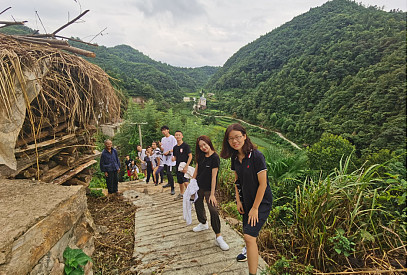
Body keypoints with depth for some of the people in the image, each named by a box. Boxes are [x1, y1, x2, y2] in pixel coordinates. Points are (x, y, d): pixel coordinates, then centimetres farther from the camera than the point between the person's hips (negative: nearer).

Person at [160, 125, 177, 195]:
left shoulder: (172, 138, -6)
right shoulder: (163, 139, 15)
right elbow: (162, 149, 12)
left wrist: (168, 151, -21)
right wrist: (160, 146, -8)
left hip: (170, 157, -7)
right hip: (165, 157, 7)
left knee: (169, 172, -13)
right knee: (166, 171, 18)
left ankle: (172, 189, -8)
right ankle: (169, 183, 40)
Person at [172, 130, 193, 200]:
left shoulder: (185, 145, -10)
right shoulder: (175, 147, 9)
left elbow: (190, 156, -13)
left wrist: (186, 166, -18)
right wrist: (173, 158, -8)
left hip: (184, 167, -6)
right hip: (178, 167, 6)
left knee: (185, 182, -14)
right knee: (180, 182, 17)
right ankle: (181, 194, 35)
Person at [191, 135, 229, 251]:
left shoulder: (215, 157, -17)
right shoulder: (200, 156, 2)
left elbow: (214, 177, -19)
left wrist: (212, 194, -19)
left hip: (208, 188, -6)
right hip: (198, 187, 7)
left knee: (213, 211, -14)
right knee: (198, 205, 20)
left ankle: (218, 237, -2)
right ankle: (203, 224, 47)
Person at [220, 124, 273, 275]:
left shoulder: (256, 156, -23)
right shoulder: (235, 157, -2)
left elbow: (263, 184, -20)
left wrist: (255, 208, -16)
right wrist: (238, 200, 6)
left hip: (261, 202, -6)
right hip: (246, 200, 6)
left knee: (249, 236, -13)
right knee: (247, 232, 20)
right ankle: (249, 250, 52)